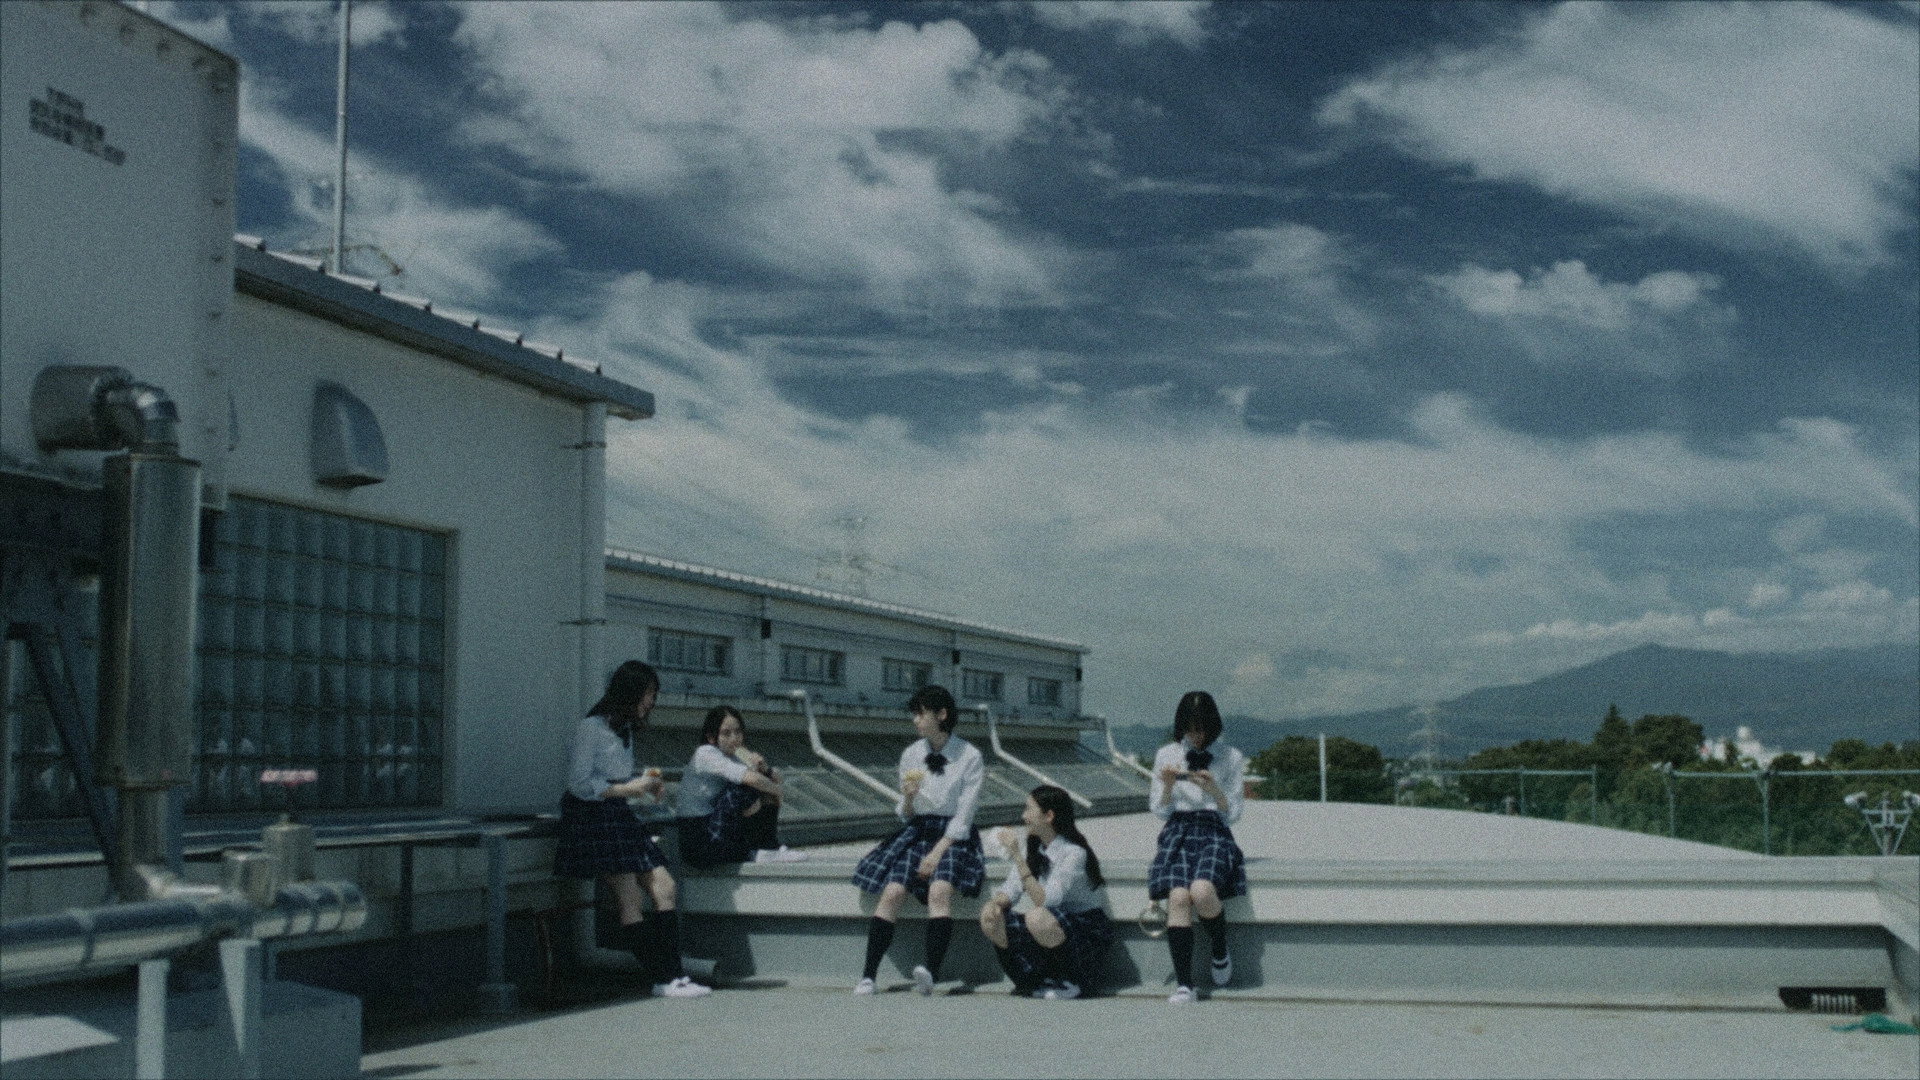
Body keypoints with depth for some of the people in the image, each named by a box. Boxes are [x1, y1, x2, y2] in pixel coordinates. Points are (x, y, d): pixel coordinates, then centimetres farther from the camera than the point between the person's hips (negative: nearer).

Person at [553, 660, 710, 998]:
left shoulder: (624, 729, 17)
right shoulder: (592, 728, -9)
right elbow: (579, 783, -13)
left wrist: (648, 783, 4)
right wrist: (628, 788, -14)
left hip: (620, 817, 9)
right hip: (593, 818, -9)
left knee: (666, 889, -2)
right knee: (630, 898, -15)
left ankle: (671, 976, -5)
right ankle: (662, 979, -15)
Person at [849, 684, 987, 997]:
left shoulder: (970, 757, -3)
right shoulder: (911, 755, 10)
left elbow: (964, 817, -6)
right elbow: (906, 817, 13)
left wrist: (937, 853, -15)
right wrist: (908, 798, -10)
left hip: (953, 838, -3)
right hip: (917, 833, 3)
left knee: (940, 890, -32)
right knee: (892, 891, -22)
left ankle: (931, 973, -43)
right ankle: (867, 976, -26)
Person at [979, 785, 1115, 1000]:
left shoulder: (1074, 853, -20)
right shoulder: (1033, 849, 4)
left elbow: (1045, 900, -30)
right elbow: (1011, 890, 1)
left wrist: (1016, 855, -35)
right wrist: (994, 902, -23)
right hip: (1052, 930, 7)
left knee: (1037, 918, -36)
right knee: (990, 919, -13)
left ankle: (1068, 982, -11)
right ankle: (1037, 981, 0)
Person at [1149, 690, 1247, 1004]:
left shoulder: (1231, 758, 9)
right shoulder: (1166, 755, 13)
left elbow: (1233, 813, 6)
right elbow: (1159, 811, 13)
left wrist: (1214, 789, -12)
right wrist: (1167, 786, -7)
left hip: (1214, 833, -1)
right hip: (1177, 832, 1)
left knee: (1201, 891, -32)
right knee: (1178, 896, -28)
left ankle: (1221, 953, -2)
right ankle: (1183, 983, -29)